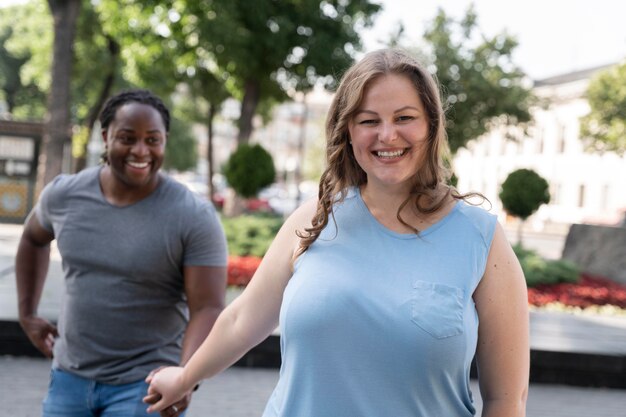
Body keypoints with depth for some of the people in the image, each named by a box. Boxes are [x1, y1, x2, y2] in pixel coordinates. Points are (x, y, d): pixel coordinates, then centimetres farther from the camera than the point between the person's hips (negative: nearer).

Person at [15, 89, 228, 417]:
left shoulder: (194, 217, -15)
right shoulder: (64, 195, -2)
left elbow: (207, 309, -17)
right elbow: (33, 239, 20)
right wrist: (27, 313, 16)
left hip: (146, 383, -4)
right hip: (70, 376, 4)